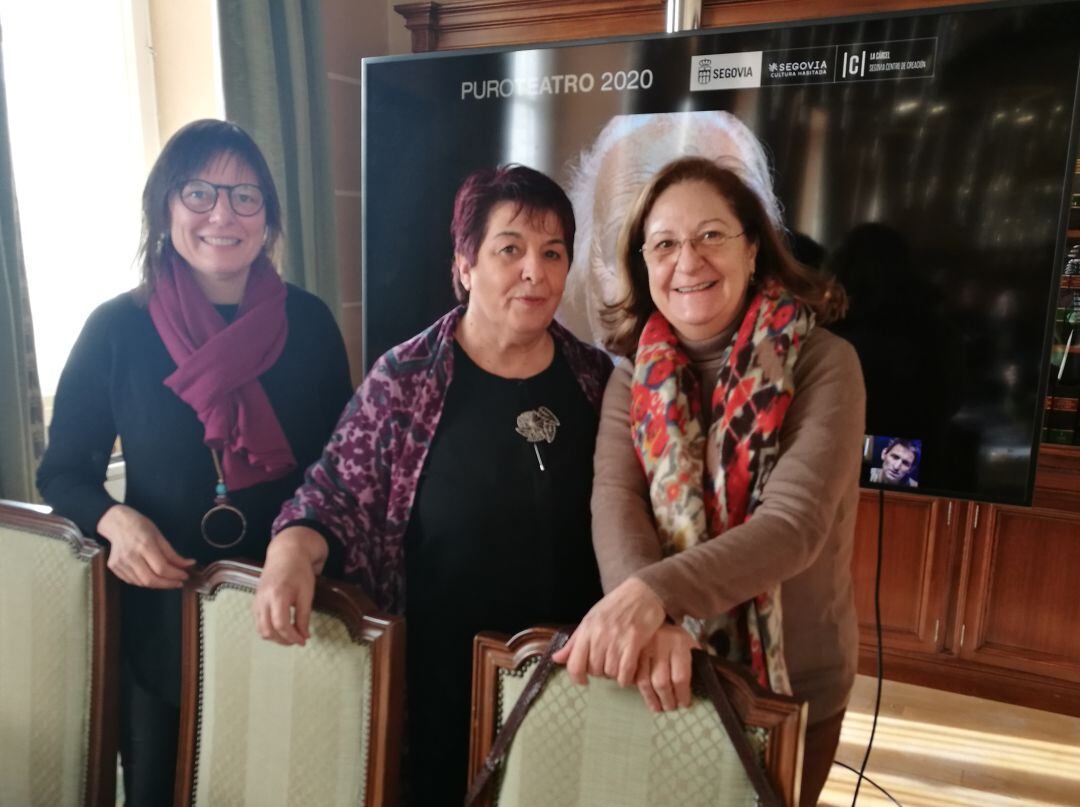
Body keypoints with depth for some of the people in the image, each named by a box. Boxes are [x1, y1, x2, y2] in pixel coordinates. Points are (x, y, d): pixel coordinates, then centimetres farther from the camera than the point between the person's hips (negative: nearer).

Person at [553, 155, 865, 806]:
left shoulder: (822, 363, -14)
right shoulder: (634, 377, -4)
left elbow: (794, 524, -26)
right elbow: (615, 507, -18)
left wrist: (653, 593, -40)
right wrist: (650, 623, -37)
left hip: (796, 684, -2)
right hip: (668, 679, 2)